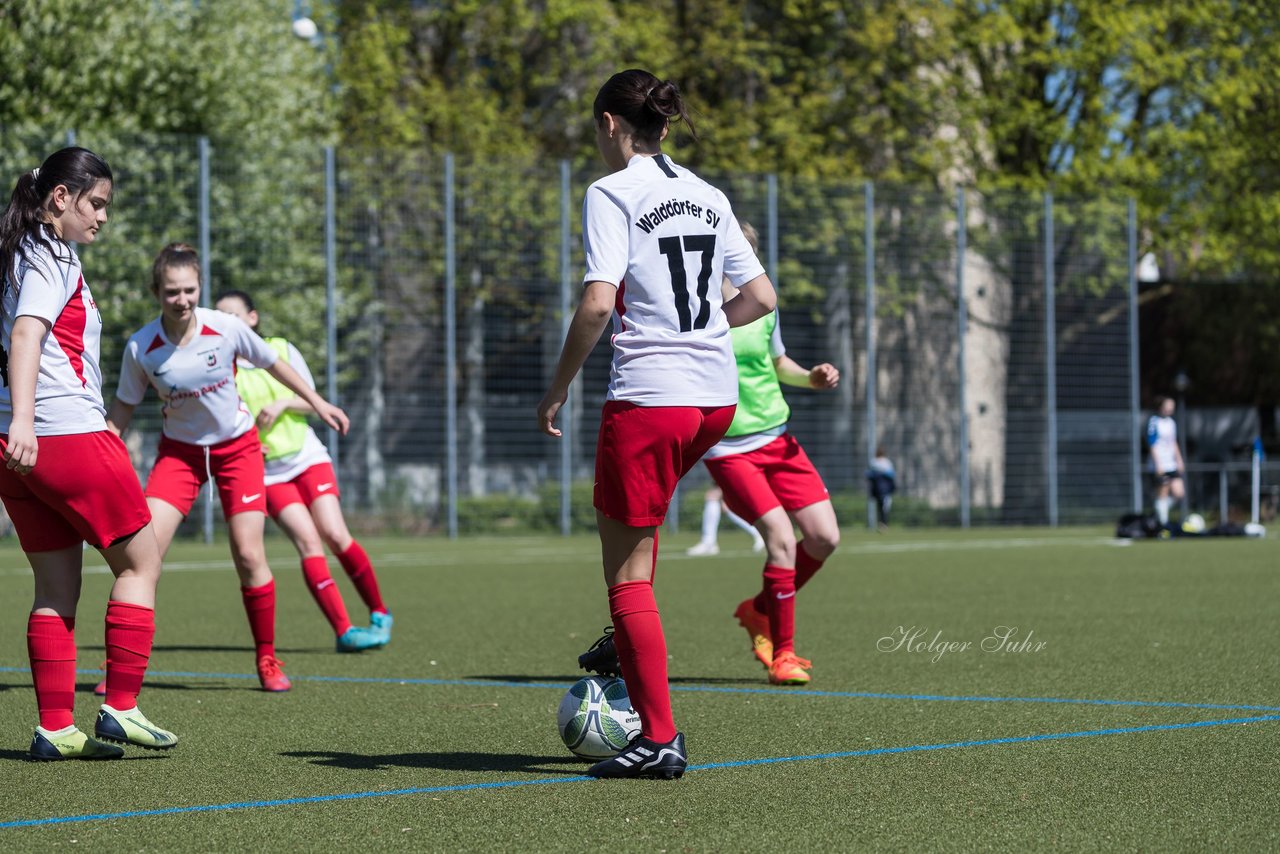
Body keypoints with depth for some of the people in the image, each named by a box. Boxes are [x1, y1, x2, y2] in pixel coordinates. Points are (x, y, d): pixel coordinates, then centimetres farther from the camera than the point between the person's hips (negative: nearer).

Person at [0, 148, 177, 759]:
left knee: (57, 585, 10)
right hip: (67, 435, -9)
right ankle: (120, 708, 1)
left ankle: (55, 727, 8)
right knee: (139, 563, 3)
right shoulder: (51, 258, -9)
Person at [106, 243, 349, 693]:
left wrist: (318, 403, 7)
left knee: (248, 555, -8)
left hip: (238, 447, 0)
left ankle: (267, 660, 10)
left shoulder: (226, 328, -18)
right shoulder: (141, 347, -17)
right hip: (179, 450, 0)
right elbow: (123, 407, -3)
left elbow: (273, 363, 0)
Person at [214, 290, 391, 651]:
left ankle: (379, 614, 7)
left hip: (307, 457, 1)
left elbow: (313, 401, 5)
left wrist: (282, 404, -14)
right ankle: (344, 630, -17)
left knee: (336, 536, -12)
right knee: (309, 542, -17)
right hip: (267, 472, -1)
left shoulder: (281, 349, 3)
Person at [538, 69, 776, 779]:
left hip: (647, 396, -7)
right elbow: (761, 298, 13)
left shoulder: (611, 194, -8)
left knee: (626, 571, 0)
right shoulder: (708, 196, 12)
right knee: (626, 517, 33)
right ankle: (628, 644, 32)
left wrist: (557, 388, -9)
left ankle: (659, 739, -2)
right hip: (717, 396, 7)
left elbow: (598, 303, -19)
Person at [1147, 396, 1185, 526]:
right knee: (1162, 494, -4)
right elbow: (1153, 445, -13)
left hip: (1172, 466, 7)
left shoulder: (1171, 422, 14)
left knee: (1179, 493, 0)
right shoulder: (1154, 423, -10)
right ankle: (1163, 522, 3)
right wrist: (1158, 465, -17)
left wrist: (1179, 461, 17)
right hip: (1160, 466, -7)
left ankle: (1161, 510, 19)